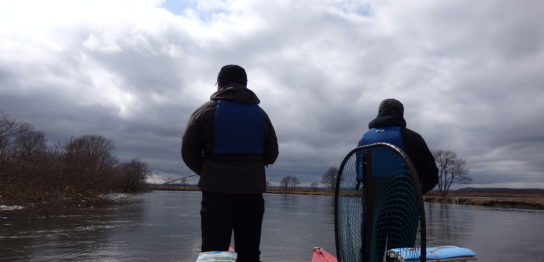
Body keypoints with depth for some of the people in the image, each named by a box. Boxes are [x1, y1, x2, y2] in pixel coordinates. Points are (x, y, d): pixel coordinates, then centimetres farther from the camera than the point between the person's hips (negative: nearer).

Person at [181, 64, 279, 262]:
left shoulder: (206, 111, -1)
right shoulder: (260, 113, 9)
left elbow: (189, 152, 0)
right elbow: (271, 155, 11)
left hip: (217, 193, -2)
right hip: (252, 194, 3)